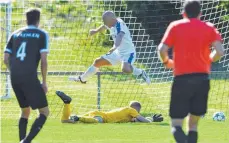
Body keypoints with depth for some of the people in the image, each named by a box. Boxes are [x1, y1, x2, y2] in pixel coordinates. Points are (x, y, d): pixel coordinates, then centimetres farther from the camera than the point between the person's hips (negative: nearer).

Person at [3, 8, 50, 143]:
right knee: (44, 112, 3)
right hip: (30, 77, -6)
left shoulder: (16, 34, 16)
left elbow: (6, 59, 13)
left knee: (25, 111, 23)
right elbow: (43, 60, -7)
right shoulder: (42, 34, 2)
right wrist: (44, 82, 1)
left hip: (14, 78, 6)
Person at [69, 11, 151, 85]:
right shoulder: (111, 25, 0)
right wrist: (96, 31, 38)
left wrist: (115, 47, -61)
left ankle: (141, 73, -10)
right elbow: (104, 27, 26)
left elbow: (119, 37, -45)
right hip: (118, 52, 9)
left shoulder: (120, 25, -25)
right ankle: (82, 79, 31)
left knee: (125, 69, -38)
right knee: (98, 62, 13)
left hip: (128, 52, -9)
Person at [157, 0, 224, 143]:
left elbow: (162, 49, -5)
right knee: (193, 124, 15)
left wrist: (167, 62, 16)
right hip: (202, 78, 2)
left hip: (181, 78, -2)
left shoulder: (175, 26, 4)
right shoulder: (209, 28, 6)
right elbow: (219, 52, -6)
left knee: (176, 124, -1)